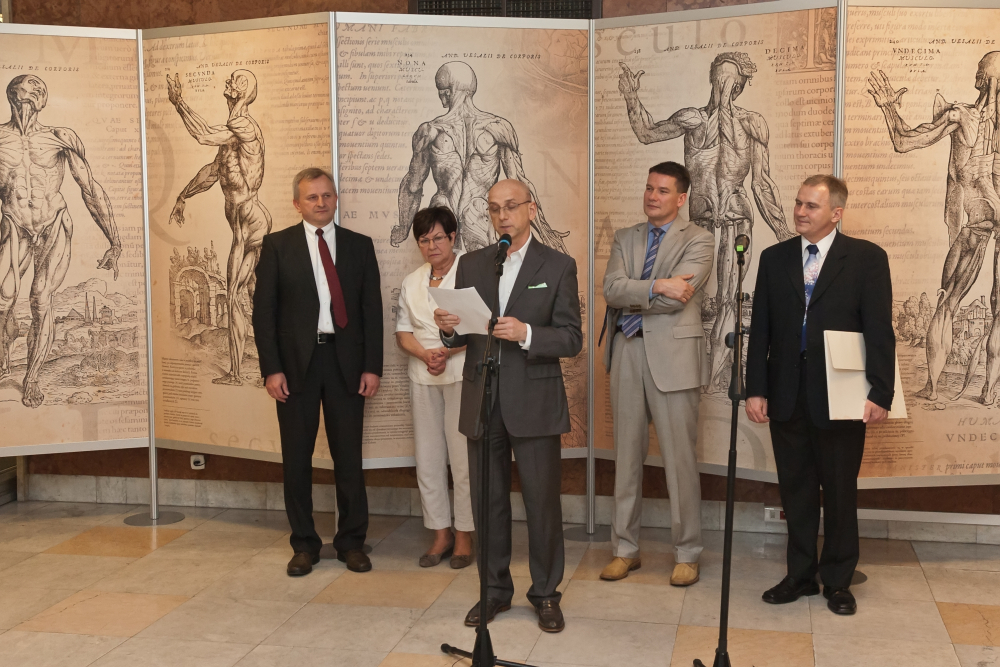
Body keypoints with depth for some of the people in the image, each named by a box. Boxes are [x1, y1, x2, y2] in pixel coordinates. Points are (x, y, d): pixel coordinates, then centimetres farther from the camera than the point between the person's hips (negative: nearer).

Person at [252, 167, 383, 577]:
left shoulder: (359, 246, 7)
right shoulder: (277, 246, 3)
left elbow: (372, 309, 5)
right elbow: (264, 311, 0)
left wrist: (372, 367, -2)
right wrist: (271, 369, -8)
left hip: (346, 361, 1)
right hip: (296, 362, -1)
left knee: (349, 456, 6)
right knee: (296, 458, 6)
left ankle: (351, 542, 19)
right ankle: (304, 544, 19)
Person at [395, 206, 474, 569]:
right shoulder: (411, 282, 17)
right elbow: (402, 330, 11)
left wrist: (449, 351, -21)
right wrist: (425, 354, -9)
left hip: (463, 373, -5)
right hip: (423, 376, 5)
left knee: (463, 456, -4)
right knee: (427, 457, 6)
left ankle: (464, 535, 8)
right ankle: (440, 534, 17)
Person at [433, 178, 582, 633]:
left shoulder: (558, 266, -1)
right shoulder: (471, 265, 10)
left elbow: (571, 339, -6)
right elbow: (460, 335, 13)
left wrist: (526, 334, -23)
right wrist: (448, 328, -10)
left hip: (534, 403, -3)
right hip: (482, 403, 3)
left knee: (543, 501, 3)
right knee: (487, 501, 10)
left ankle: (545, 594, 19)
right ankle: (494, 590, 25)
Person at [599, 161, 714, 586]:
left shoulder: (698, 241, 0)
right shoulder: (625, 239, 14)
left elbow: (676, 300, -14)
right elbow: (612, 289, -3)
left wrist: (630, 297, -5)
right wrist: (657, 286, -15)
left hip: (672, 356, -4)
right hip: (627, 353, 5)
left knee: (679, 458, -1)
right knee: (626, 455, 10)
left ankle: (686, 555, 13)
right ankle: (625, 550, 21)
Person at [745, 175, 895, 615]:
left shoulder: (867, 258, -2)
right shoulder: (774, 258, 7)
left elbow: (880, 331, -6)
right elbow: (760, 330, 6)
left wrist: (880, 394, -12)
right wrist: (755, 389, 0)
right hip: (786, 395, 3)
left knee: (840, 491, 9)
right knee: (796, 490, 11)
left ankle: (838, 580, 23)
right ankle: (800, 575, 24)